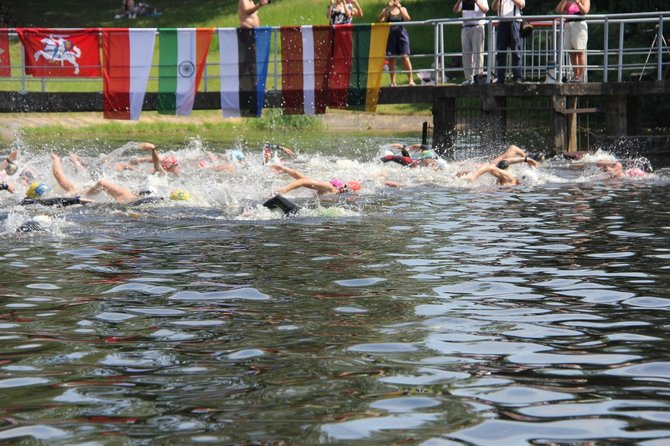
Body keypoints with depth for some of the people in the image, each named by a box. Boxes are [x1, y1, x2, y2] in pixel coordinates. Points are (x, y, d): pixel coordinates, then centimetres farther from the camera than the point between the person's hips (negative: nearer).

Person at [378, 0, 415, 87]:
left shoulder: (403, 9, 9)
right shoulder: (386, 10, 7)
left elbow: (407, 19, -9)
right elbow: (380, 19, -11)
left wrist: (400, 8, -17)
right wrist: (388, 8, -19)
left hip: (401, 34, -1)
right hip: (390, 35, 1)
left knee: (405, 57, -9)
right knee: (391, 59, 1)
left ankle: (411, 80, -10)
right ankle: (393, 81, 7)